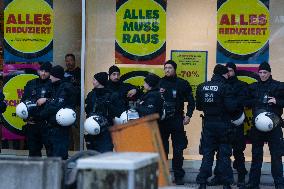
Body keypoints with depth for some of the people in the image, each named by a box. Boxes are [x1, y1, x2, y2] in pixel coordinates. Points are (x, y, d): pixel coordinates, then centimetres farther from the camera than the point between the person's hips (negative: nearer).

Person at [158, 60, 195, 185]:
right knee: (162, 149, 5)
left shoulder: (182, 84, 2)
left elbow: (191, 101, 7)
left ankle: (178, 176, 8)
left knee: (178, 150, 1)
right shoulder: (159, 83, 4)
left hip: (177, 120, -1)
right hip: (162, 120, 1)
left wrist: (188, 115, -2)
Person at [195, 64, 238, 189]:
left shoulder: (201, 87, 1)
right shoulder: (225, 87, -13)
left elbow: (198, 106, 7)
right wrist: (236, 103, 1)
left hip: (208, 124, 3)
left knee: (207, 155, 9)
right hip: (223, 125, -3)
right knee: (224, 155, 7)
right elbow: (231, 107, -19)